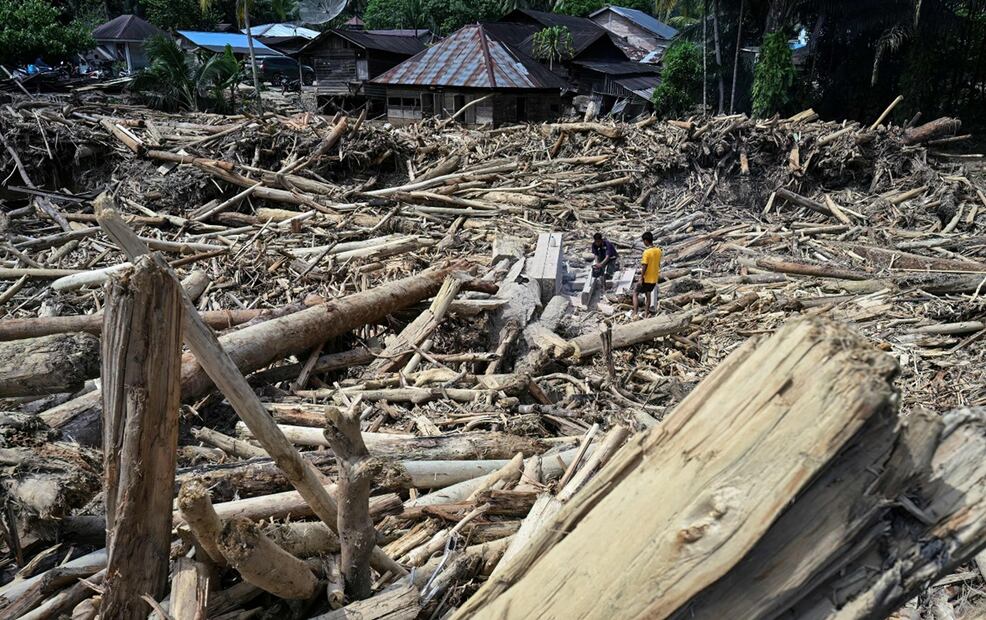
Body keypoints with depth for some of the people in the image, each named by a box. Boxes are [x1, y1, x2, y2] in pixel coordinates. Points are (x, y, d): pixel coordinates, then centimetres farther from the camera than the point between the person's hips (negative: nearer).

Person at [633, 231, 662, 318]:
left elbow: (644, 267, -21)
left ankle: (635, 314, 1)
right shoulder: (658, 251, 0)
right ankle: (646, 314, 26)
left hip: (646, 279, -7)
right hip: (654, 278, 7)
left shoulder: (646, 252, -21)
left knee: (635, 293, 8)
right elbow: (658, 264, 11)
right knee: (648, 294, 22)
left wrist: (641, 278, -15)